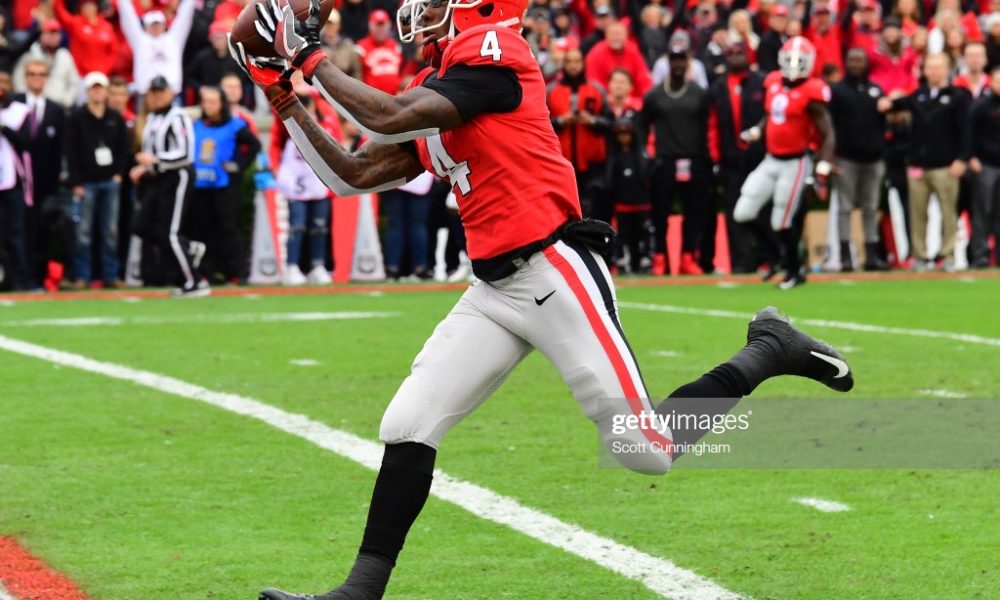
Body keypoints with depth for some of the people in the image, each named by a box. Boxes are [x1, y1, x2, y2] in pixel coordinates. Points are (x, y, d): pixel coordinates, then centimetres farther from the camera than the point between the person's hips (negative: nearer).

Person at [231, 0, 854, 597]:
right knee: (408, 428, -2)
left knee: (650, 449, -6)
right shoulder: (430, 92, 16)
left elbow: (389, 119, -19)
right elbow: (351, 175, 19)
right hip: (495, 290, 8)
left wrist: (313, 58, -6)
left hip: (553, 271, -8)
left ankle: (770, 350, 15)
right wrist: (283, 92, 14)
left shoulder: (491, 51, -11)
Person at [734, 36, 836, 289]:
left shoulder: (811, 94, -14)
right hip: (770, 161, 7)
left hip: (795, 163, -7)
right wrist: (755, 132, 6)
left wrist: (823, 171, -22)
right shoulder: (773, 83, 5)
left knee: (781, 222, -2)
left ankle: (795, 270, 19)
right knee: (743, 214, 2)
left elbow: (827, 135, -13)